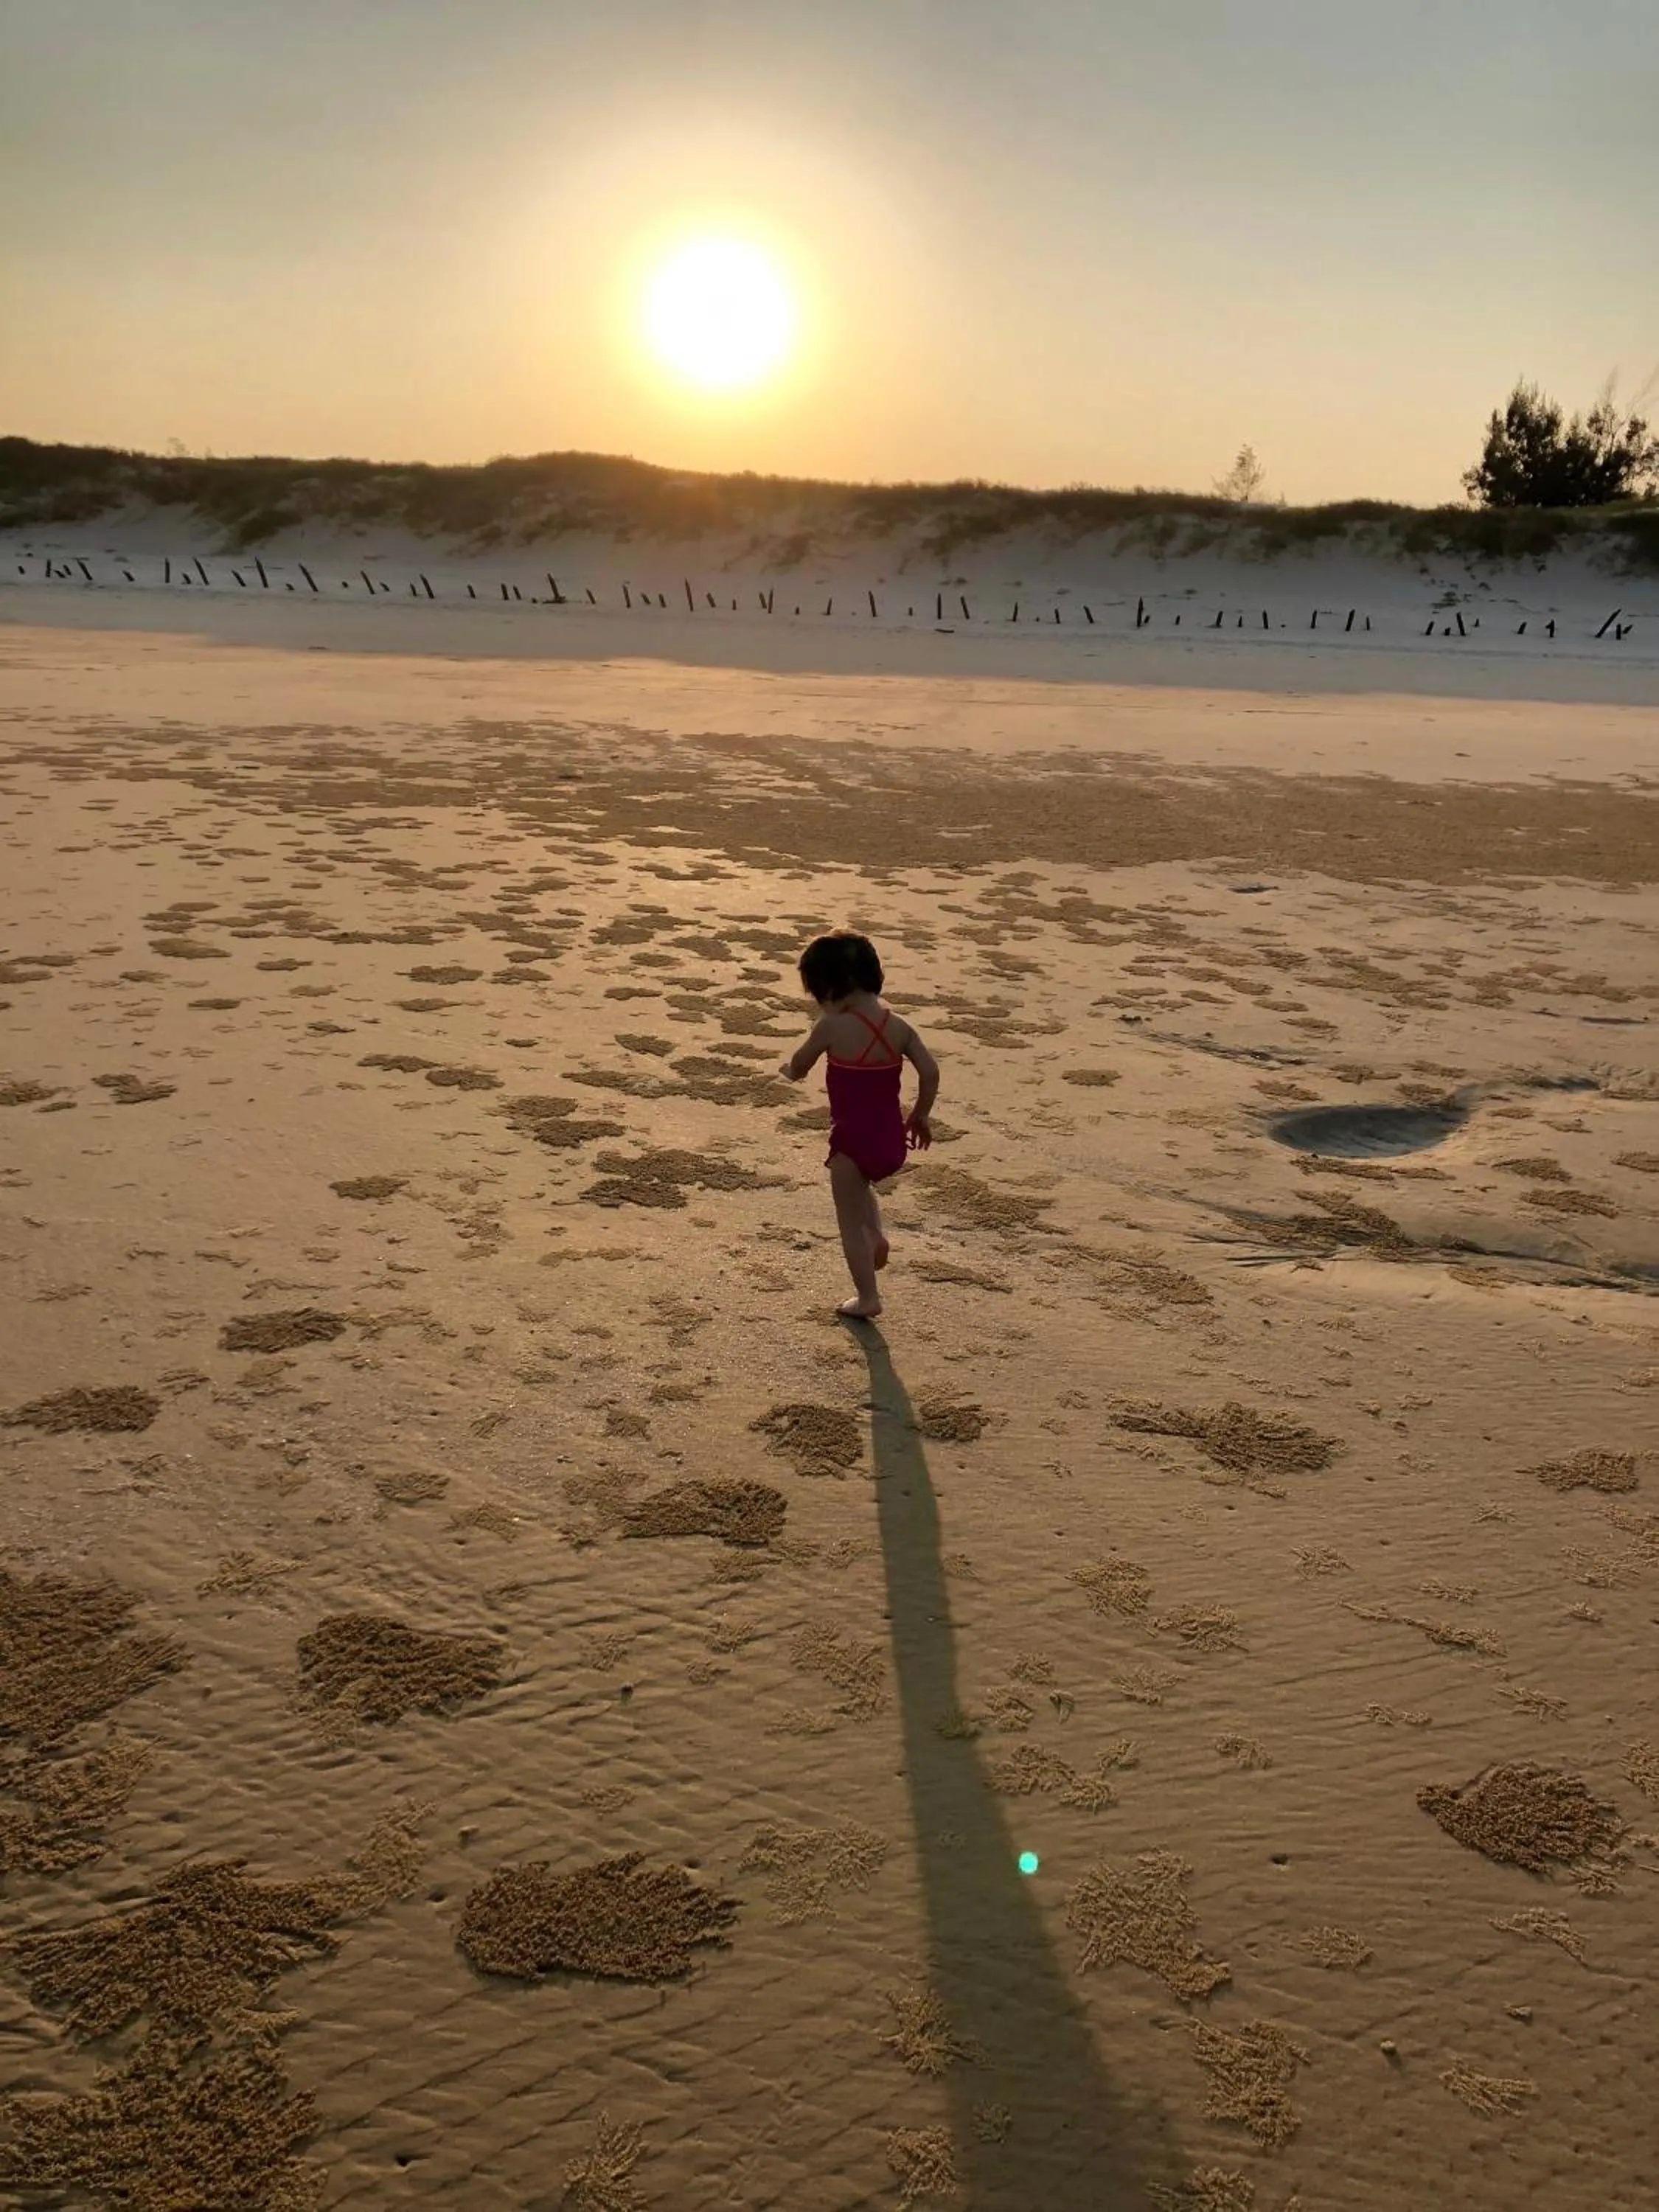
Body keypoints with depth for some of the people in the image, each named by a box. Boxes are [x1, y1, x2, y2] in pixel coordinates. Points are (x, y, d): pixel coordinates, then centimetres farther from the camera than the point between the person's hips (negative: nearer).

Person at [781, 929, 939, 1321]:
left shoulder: (833, 1026, -18)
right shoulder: (898, 1025, -4)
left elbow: (798, 1067, -4)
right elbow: (930, 1071, -5)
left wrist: (789, 1068, 19)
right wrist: (920, 1116, 10)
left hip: (853, 1141, -6)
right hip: (892, 1141, 6)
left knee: (850, 1221, 10)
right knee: (861, 1186, 36)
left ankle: (867, 1298, 17)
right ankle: (876, 1234, 17)